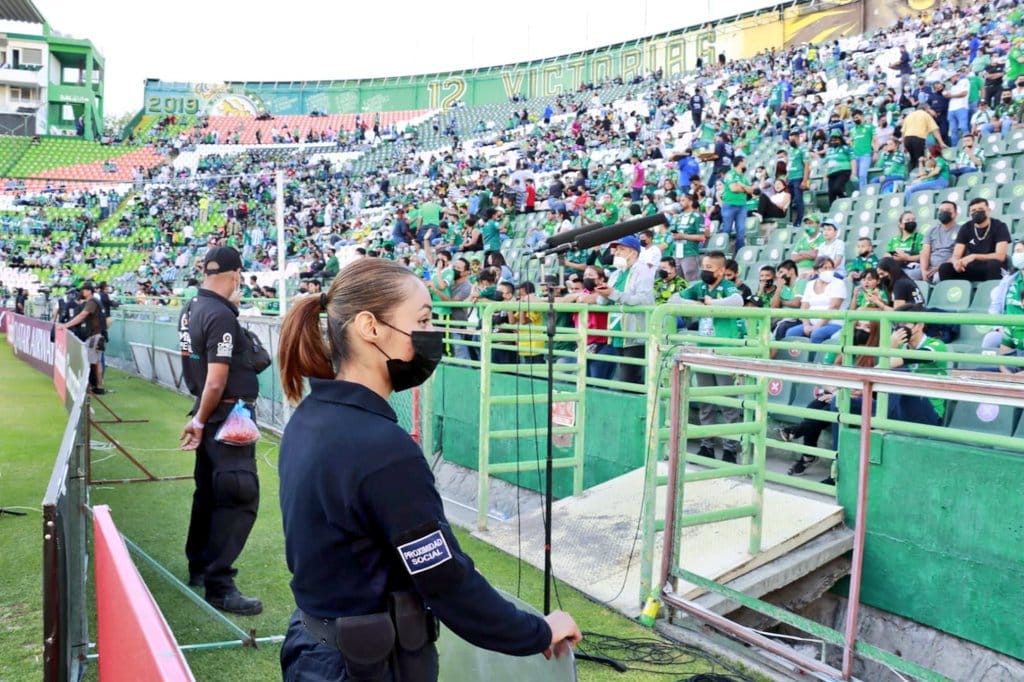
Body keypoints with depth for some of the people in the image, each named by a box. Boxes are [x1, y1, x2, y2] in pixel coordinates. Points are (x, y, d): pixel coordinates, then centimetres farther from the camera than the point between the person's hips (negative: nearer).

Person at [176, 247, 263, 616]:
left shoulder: (191, 309, 6)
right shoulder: (221, 316, -20)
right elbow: (216, 382, -21)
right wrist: (200, 421, -11)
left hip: (209, 413, 10)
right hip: (227, 415, -10)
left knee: (209, 489, 20)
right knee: (240, 496, -7)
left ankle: (199, 566, 34)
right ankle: (218, 585, -4)